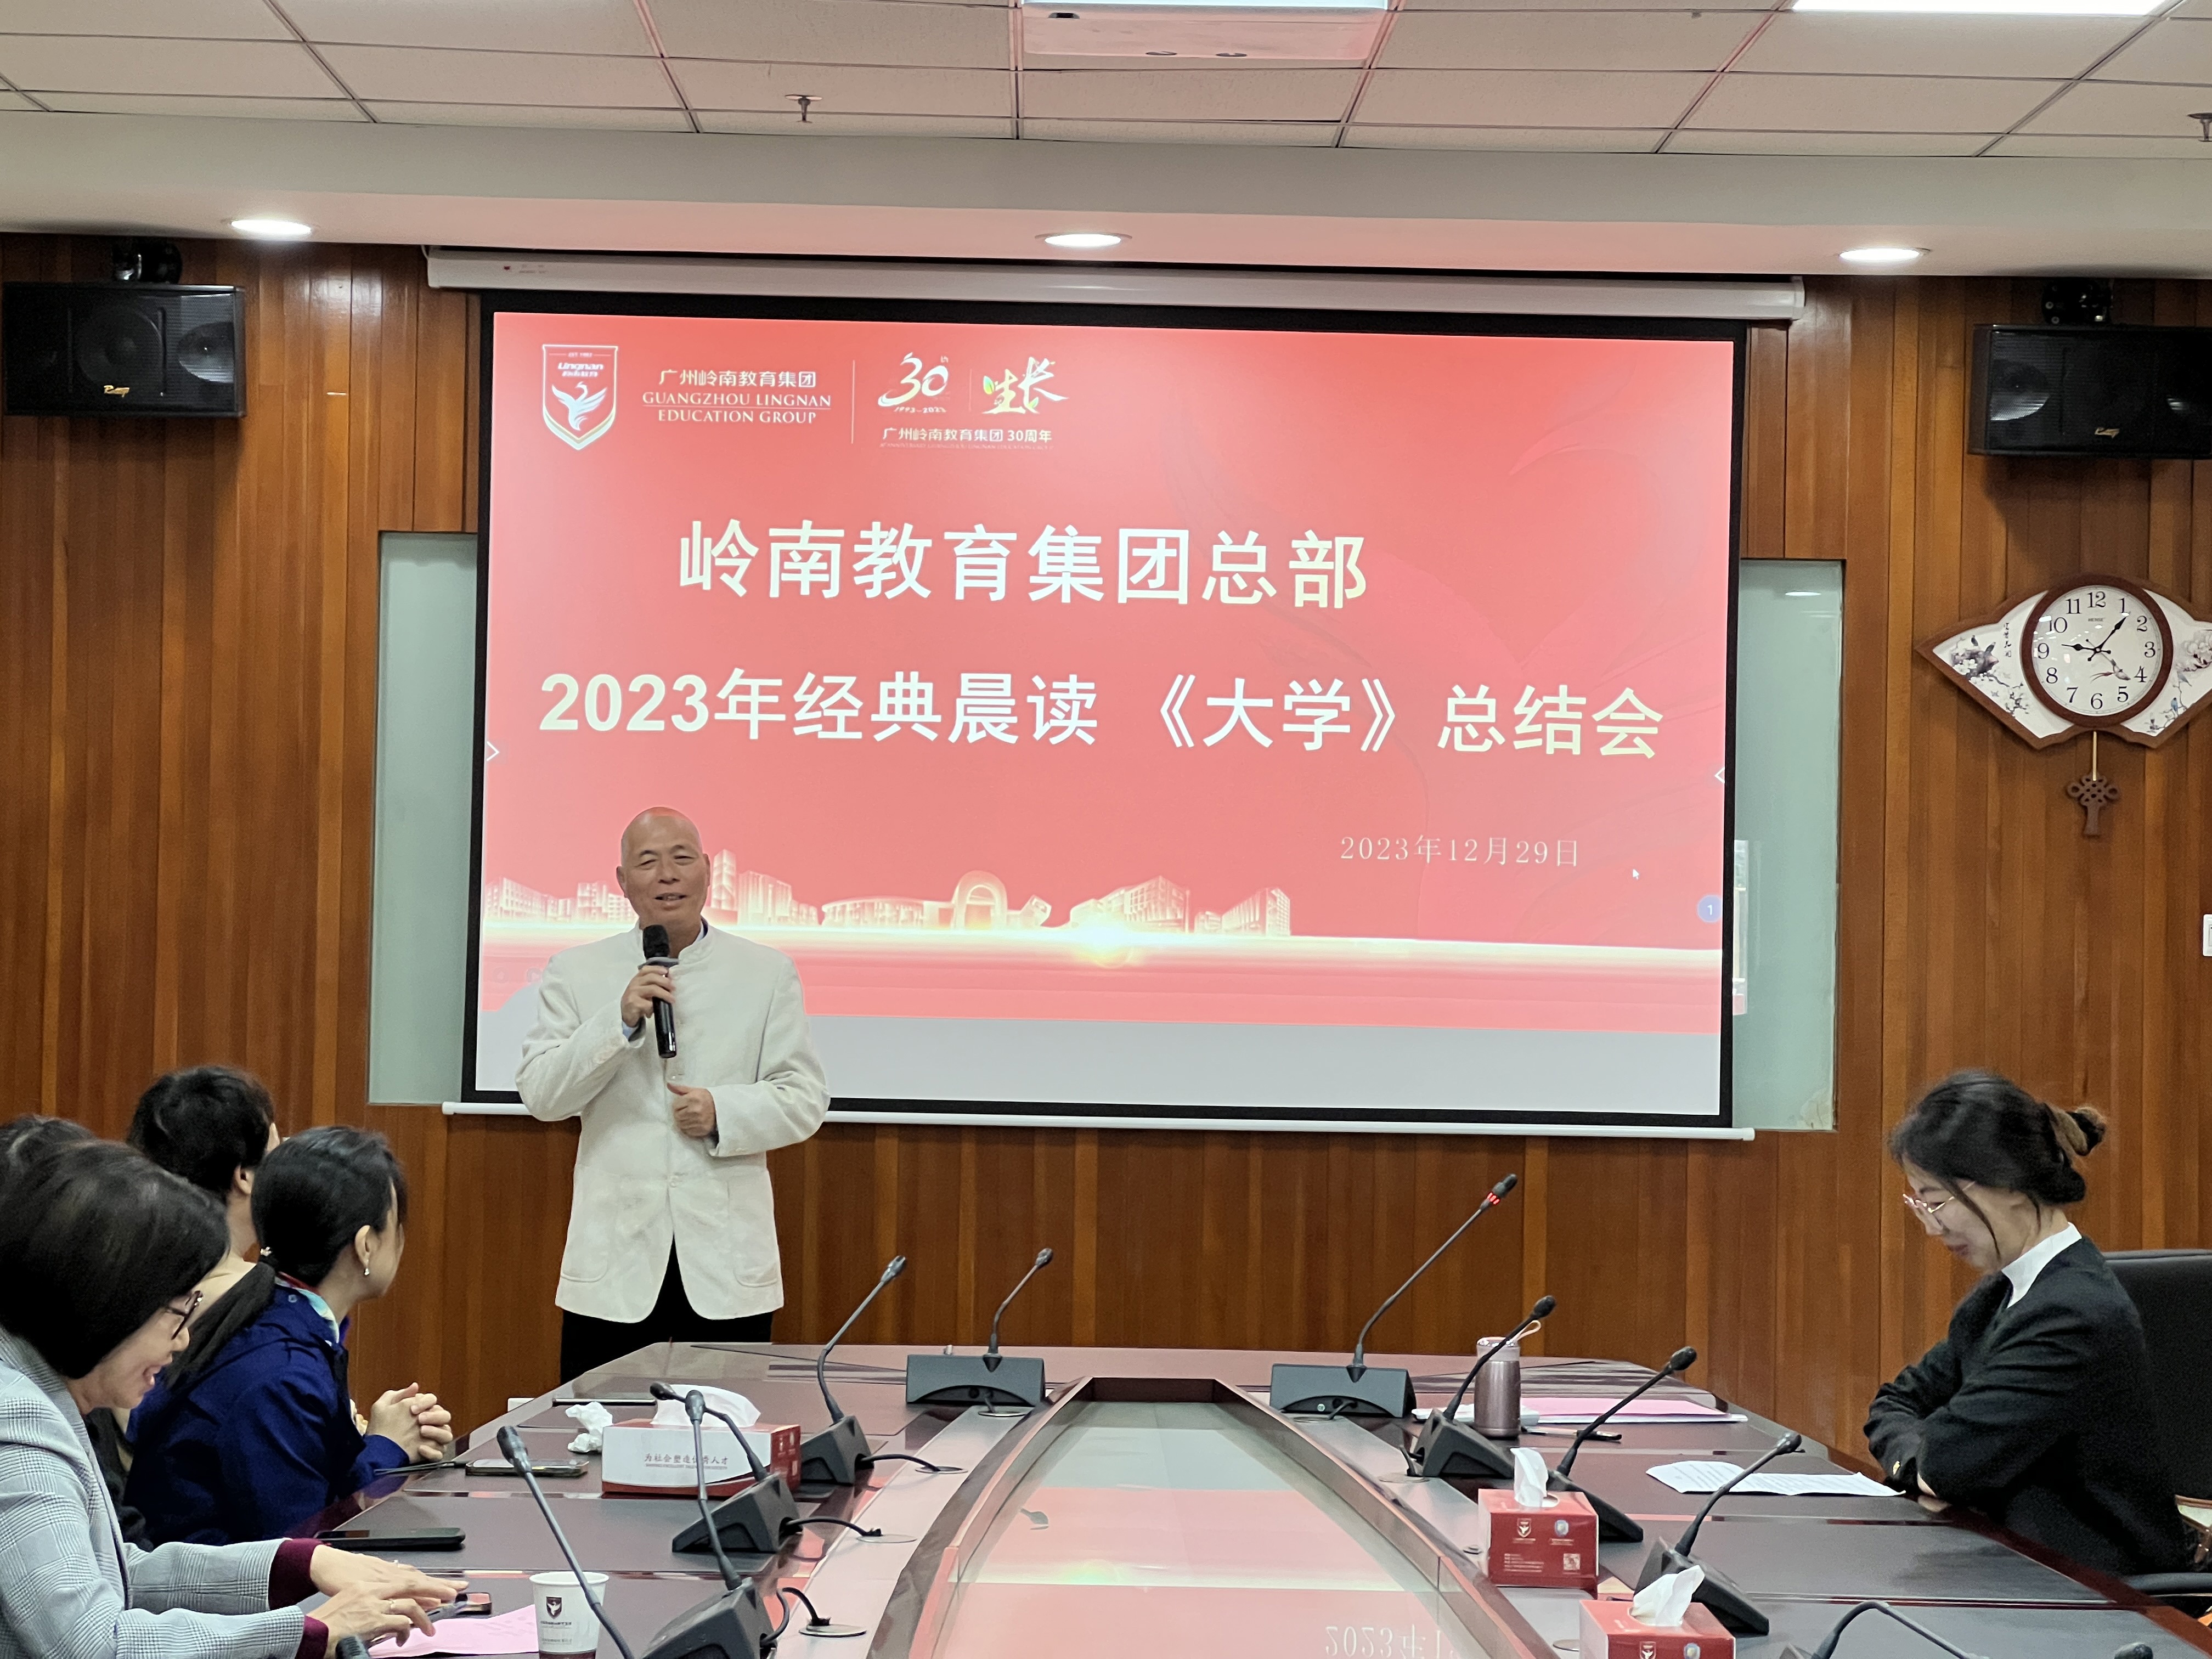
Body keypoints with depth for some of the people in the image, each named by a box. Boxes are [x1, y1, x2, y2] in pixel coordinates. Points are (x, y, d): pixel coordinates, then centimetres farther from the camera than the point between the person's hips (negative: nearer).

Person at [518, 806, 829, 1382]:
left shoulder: (767, 973, 8)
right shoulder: (576, 973, 8)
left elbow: (805, 1098, 5)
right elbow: (540, 1094, 0)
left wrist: (723, 1114, -12)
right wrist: (620, 1021, -13)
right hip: (616, 1261, 0)